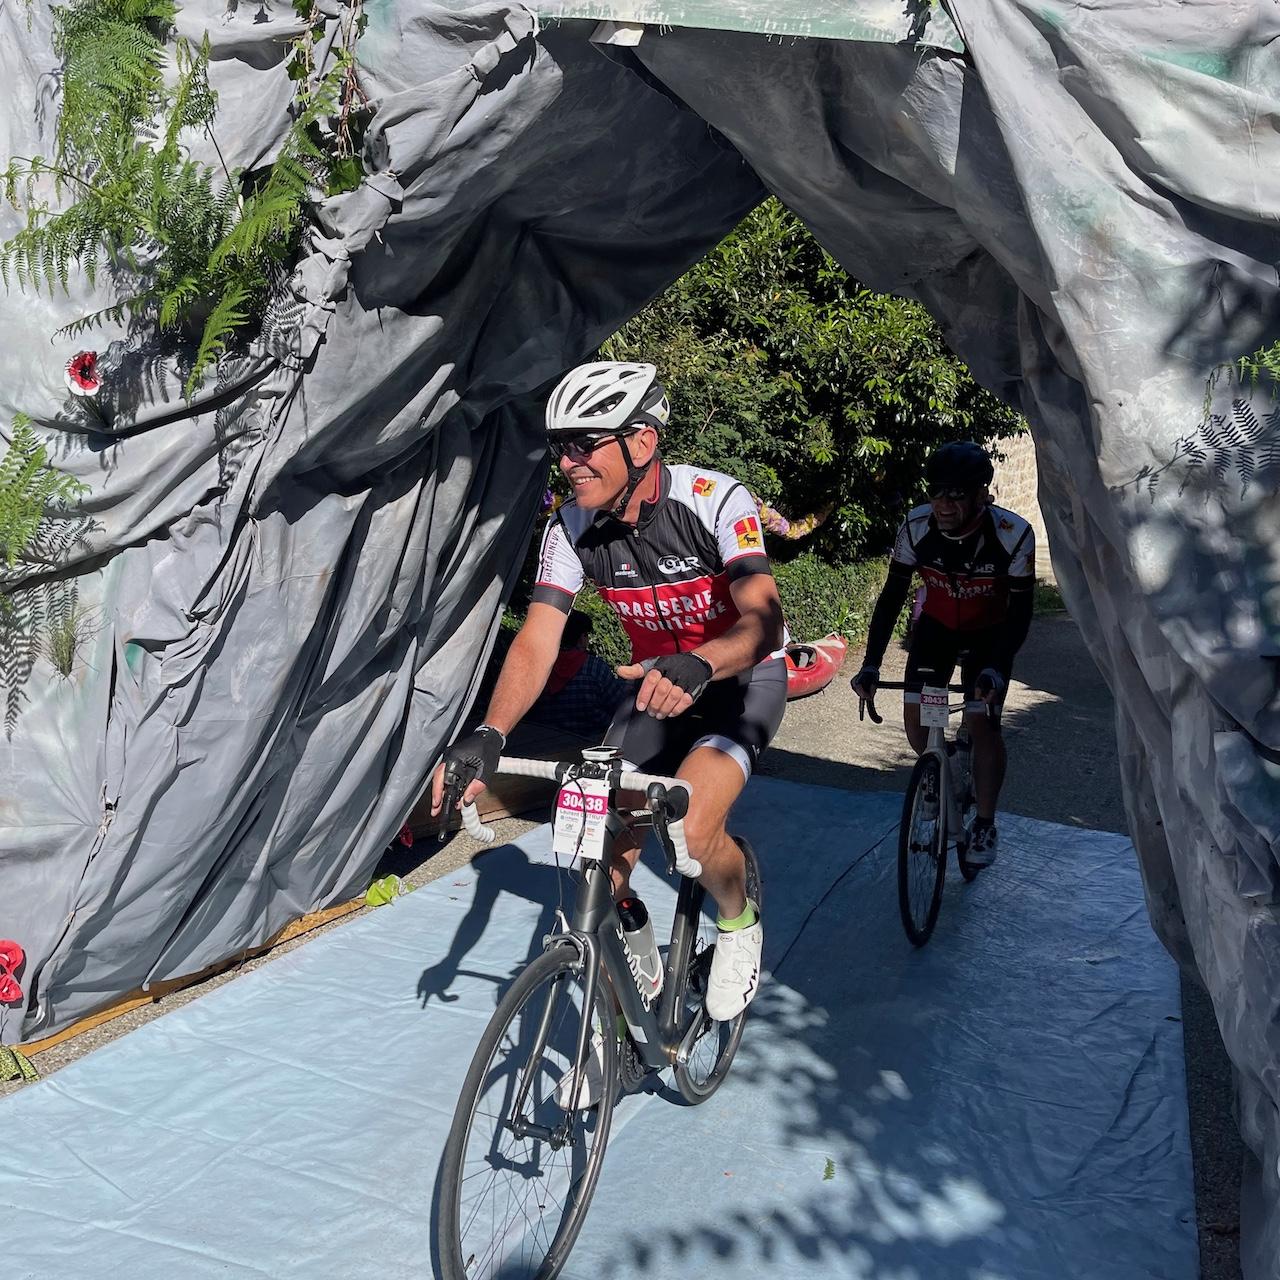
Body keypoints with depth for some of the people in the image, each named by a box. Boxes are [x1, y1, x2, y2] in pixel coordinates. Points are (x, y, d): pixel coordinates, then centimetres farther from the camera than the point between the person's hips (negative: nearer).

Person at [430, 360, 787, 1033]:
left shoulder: (714, 501, -26)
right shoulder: (572, 528, -15)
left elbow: (764, 619, -36)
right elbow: (537, 637, -23)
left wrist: (698, 664, -58)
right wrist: (488, 735, -40)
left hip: (743, 677, -4)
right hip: (657, 683, 4)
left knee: (692, 828, -28)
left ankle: (739, 922, 6)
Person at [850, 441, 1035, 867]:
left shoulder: (1013, 535, -31)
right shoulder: (916, 528, -26)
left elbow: (1020, 612, -24)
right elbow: (892, 597, -18)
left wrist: (995, 669, -38)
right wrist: (870, 665, -26)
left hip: (989, 633, -2)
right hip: (935, 626, 2)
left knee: (982, 722, -12)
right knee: (916, 719, -4)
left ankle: (985, 825, 5)